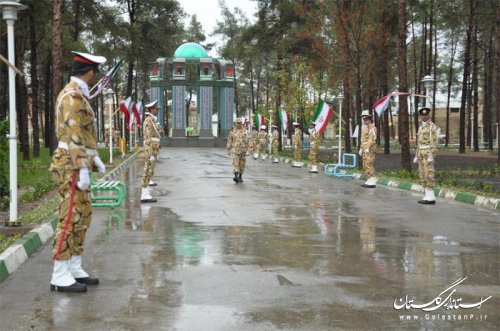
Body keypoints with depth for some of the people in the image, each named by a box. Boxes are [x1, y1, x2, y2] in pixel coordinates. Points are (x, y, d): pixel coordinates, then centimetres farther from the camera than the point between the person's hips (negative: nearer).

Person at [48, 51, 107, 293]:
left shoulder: (76, 94, 16)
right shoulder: (74, 96, -16)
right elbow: (73, 136, -22)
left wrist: (94, 158, 23)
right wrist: (83, 170, -23)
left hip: (77, 165, 11)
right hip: (72, 167, -11)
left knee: (82, 218, 13)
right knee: (70, 220, -8)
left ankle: (75, 269, 19)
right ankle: (60, 277, -3)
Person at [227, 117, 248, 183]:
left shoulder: (243, 131, 7)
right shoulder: (232, 131, 1)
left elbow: (246, 141, 10)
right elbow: (229, 141, 4)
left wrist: (246, 149, 7)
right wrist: (228, 150, 1)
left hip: (243, 150, 3)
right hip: (236, 150, -3)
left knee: (242, 164, 6)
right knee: (235, 163, -14)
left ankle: (240, 177, 17)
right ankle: (236, 177, -24)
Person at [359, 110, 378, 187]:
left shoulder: (372, 127, -10)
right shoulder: (364, 128, 20)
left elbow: (372, 139, -18)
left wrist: (368, 148, -24)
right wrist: (361, 149, 20)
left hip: (370, 149, -10)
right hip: (364, 149, 10)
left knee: (369, 164, -15)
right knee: (365, 166, 9)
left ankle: (372, 182, -15)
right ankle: (369, 181, 13)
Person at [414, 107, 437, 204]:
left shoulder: (432, 126, -10)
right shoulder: (421, 127, 17)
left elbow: (433, 141, -15)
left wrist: (431, 156, -22)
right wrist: (417, 156, 18)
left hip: (428, 153, -9)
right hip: (422, 153, 9)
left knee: (428, 174, -10)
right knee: (423, 175, 7)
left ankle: (431, 198, -7)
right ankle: (427, 196, 11)